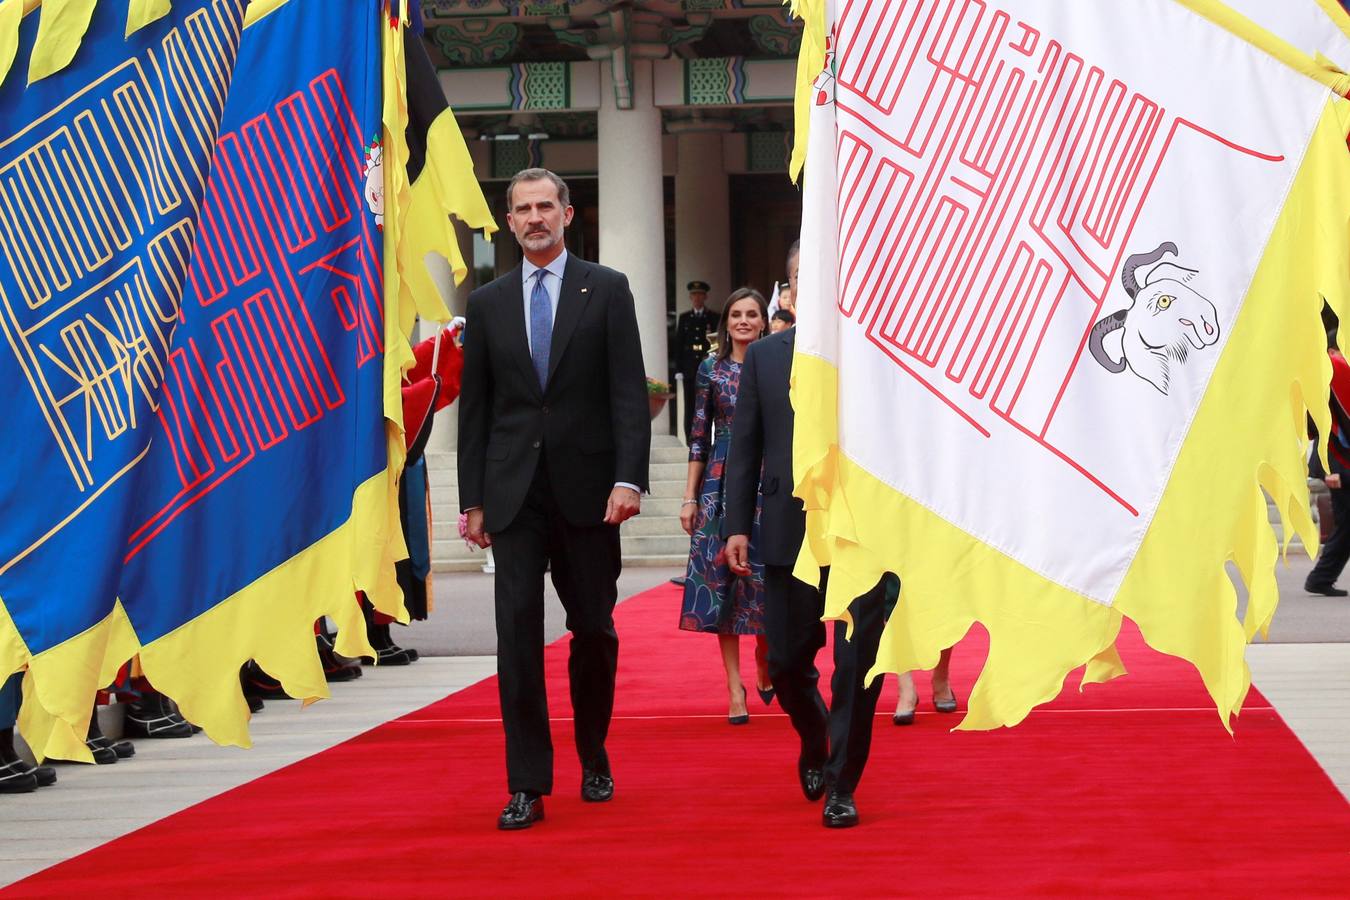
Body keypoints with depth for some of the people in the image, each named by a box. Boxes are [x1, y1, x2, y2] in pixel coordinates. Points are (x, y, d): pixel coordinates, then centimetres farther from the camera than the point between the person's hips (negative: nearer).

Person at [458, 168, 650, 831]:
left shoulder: (607, 291, 3)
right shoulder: (488, 303, 10)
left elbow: (629, 392, -3)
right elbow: (473, 406, 10)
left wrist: (629, 477, -14)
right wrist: (472, 498, 5)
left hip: (587, 489, -1)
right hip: (514, 494, 1)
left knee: (594, 628, 8)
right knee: (518, 632, -5)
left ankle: (594, 760, 27)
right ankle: (527, 784, -3)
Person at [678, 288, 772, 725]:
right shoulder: (711, 369, 5)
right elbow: (699, 436, 7)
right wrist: (689, 497, 3)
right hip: (720, 484, 0)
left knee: (766, 578, -1)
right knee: (721, 578, -3)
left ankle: (765, 665, 27)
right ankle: (735, 687, 3)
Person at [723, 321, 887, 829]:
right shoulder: (764, 355, 9)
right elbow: (744, 447, 9)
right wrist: (737, 526, 2)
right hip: (789, 533, 2)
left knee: (858, 663, -3)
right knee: (787, 660, 7)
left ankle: (841, 786, 9)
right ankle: (815, 747, 36)